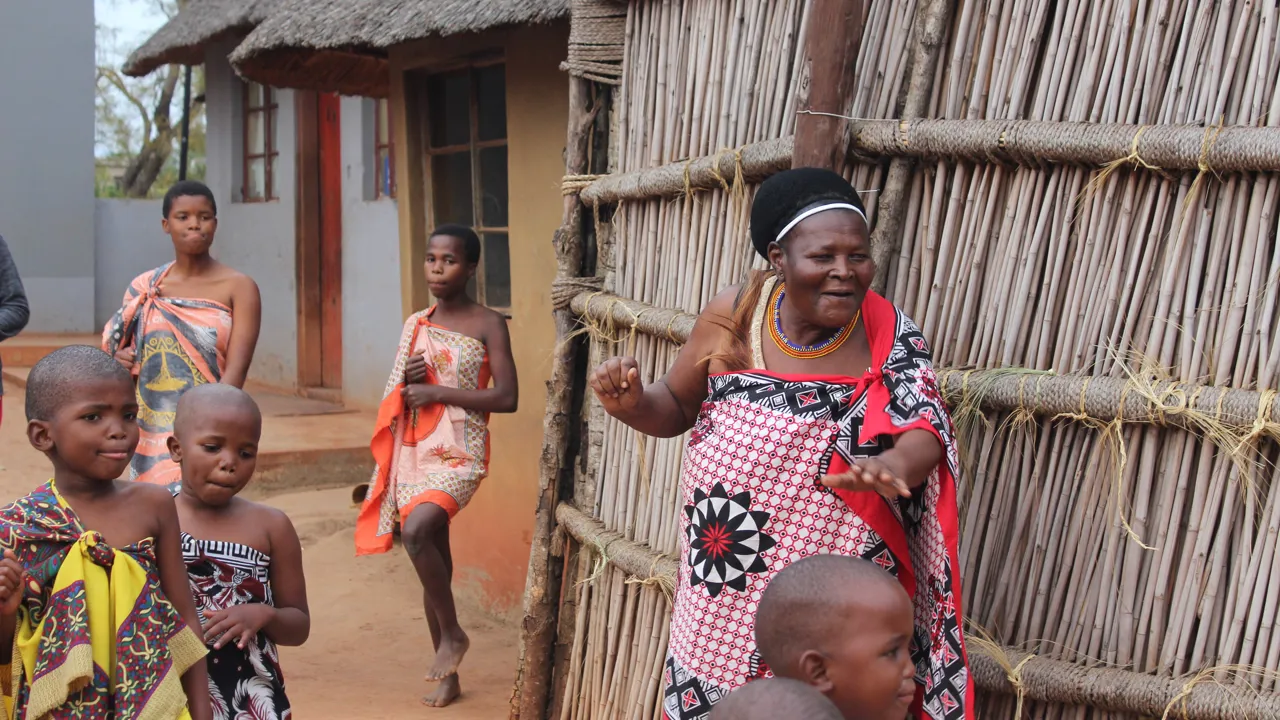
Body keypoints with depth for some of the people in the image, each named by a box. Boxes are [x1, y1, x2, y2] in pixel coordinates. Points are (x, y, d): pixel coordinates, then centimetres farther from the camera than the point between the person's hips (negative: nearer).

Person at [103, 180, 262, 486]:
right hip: (151, 438, 4)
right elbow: (116, 349, 21)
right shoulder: (144, 288, 9)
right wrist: (117, 362, -4)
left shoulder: (238, 288, -1)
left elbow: (236, 370, -10)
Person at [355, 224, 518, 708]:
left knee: (416, 530, -29)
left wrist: (438, 392, -15)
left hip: (460, 453, -6)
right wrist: (405, 381, -4)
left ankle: (452, 633, -7)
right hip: (415, 454, 6)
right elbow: (395, 401, 20)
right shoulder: (415, 325, 11)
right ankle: (447, 675, 22)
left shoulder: (488, 324, -5)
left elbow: (507, 398, -13)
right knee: (433, 561, 9)